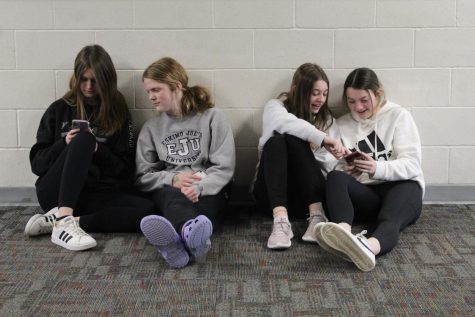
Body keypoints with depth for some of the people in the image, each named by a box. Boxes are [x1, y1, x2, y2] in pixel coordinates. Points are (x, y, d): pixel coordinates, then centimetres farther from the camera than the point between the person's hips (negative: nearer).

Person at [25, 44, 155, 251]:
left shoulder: (118, 114, 10)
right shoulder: (59, 110, 9)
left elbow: (125, 171, 5)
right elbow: (37, 163, 6)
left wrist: (96, 149, -11)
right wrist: (64, 145, -11)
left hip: (96, 194, 2)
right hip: (56, 193, -1)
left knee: (147, 209, -28)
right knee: (84, 138, -29)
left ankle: (56, 219, -31)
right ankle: (64, 221, -42)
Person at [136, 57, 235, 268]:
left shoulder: (212, 117, 7)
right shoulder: (151, 128, 17)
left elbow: (224, 168, -2)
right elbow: (143, 176, 10)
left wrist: (199, 187, -22)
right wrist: (173, 179, -12)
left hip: (209, 192, 0)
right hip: (169, 190, 0)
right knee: (175, 198, -37)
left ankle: (179, 242, -71)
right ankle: (194, 236, -72)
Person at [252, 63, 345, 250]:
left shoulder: (327, 120, 13)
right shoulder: (275, 107, 3)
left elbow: (329, 166, 1)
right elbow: (283, 122, -24)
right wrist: (321, 138, -34)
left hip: (307, 197, 1)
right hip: (271, 193, -1)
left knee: (294, 139, -25)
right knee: (276, 141, -30)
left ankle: (317, 215, -37)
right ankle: (280, 220, -47)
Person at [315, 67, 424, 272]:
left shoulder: (399, 115, 6)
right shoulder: (343, 124, 16)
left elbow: (412, 164, -4)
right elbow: (339, 170, 12)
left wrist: (378, 168, -22)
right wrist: (346, 171, -13)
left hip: (401, 186, -2)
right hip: (363, 193, 3)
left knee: (389, 220, -37)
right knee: (335, 177, -30)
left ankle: (370, 246, -71)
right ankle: (343, 233, -58)